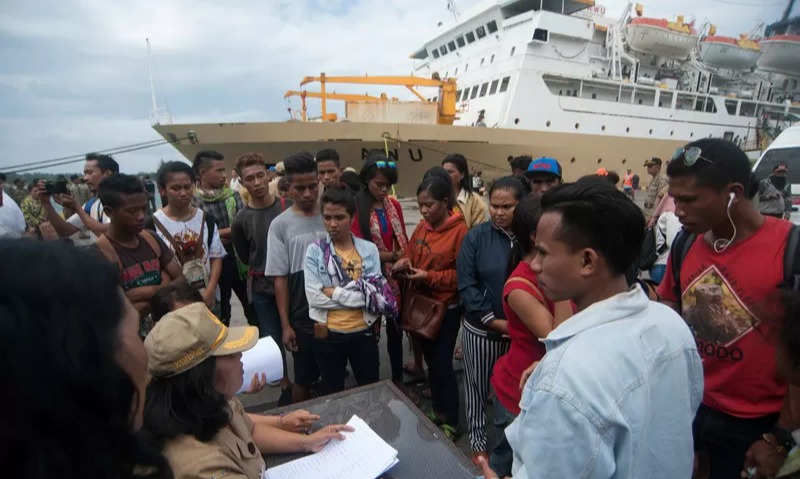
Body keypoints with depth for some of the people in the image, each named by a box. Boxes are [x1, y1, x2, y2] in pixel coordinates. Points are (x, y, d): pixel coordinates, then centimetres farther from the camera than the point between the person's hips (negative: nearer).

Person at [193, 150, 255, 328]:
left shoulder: (233, 195, 2)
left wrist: (219, 235, -16)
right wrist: (232, 230, -14)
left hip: (241, 262, 3)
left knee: (254, 312, 13)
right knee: (221, 318, 16)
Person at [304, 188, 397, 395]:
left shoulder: (369, 249, -4)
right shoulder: (315, 251, -6)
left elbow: (376, 294, -12)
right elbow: (314, 297, -16)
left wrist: (334, 292, -17)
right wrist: (358, 294, -17)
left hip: (363, 332, 1)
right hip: (327, 335, 0)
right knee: (331, 393, 20)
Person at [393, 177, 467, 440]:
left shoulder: (459, 230, -16)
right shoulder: (421, 227, 4)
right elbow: (411, 254, 14)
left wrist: (429, 276, -23)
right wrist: (404, 263, -8)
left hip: (446, 308, -7)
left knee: (442, 365, 1)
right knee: (431, 361, 19)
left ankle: (451, 422, 21)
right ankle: (437, 411, 38)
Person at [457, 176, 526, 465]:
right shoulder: (476, 237, -8)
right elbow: (466, 284, -9)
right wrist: (493, 320, -13)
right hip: (481, 329, 0)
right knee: (478, 387, 15)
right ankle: (478, 442, 37)